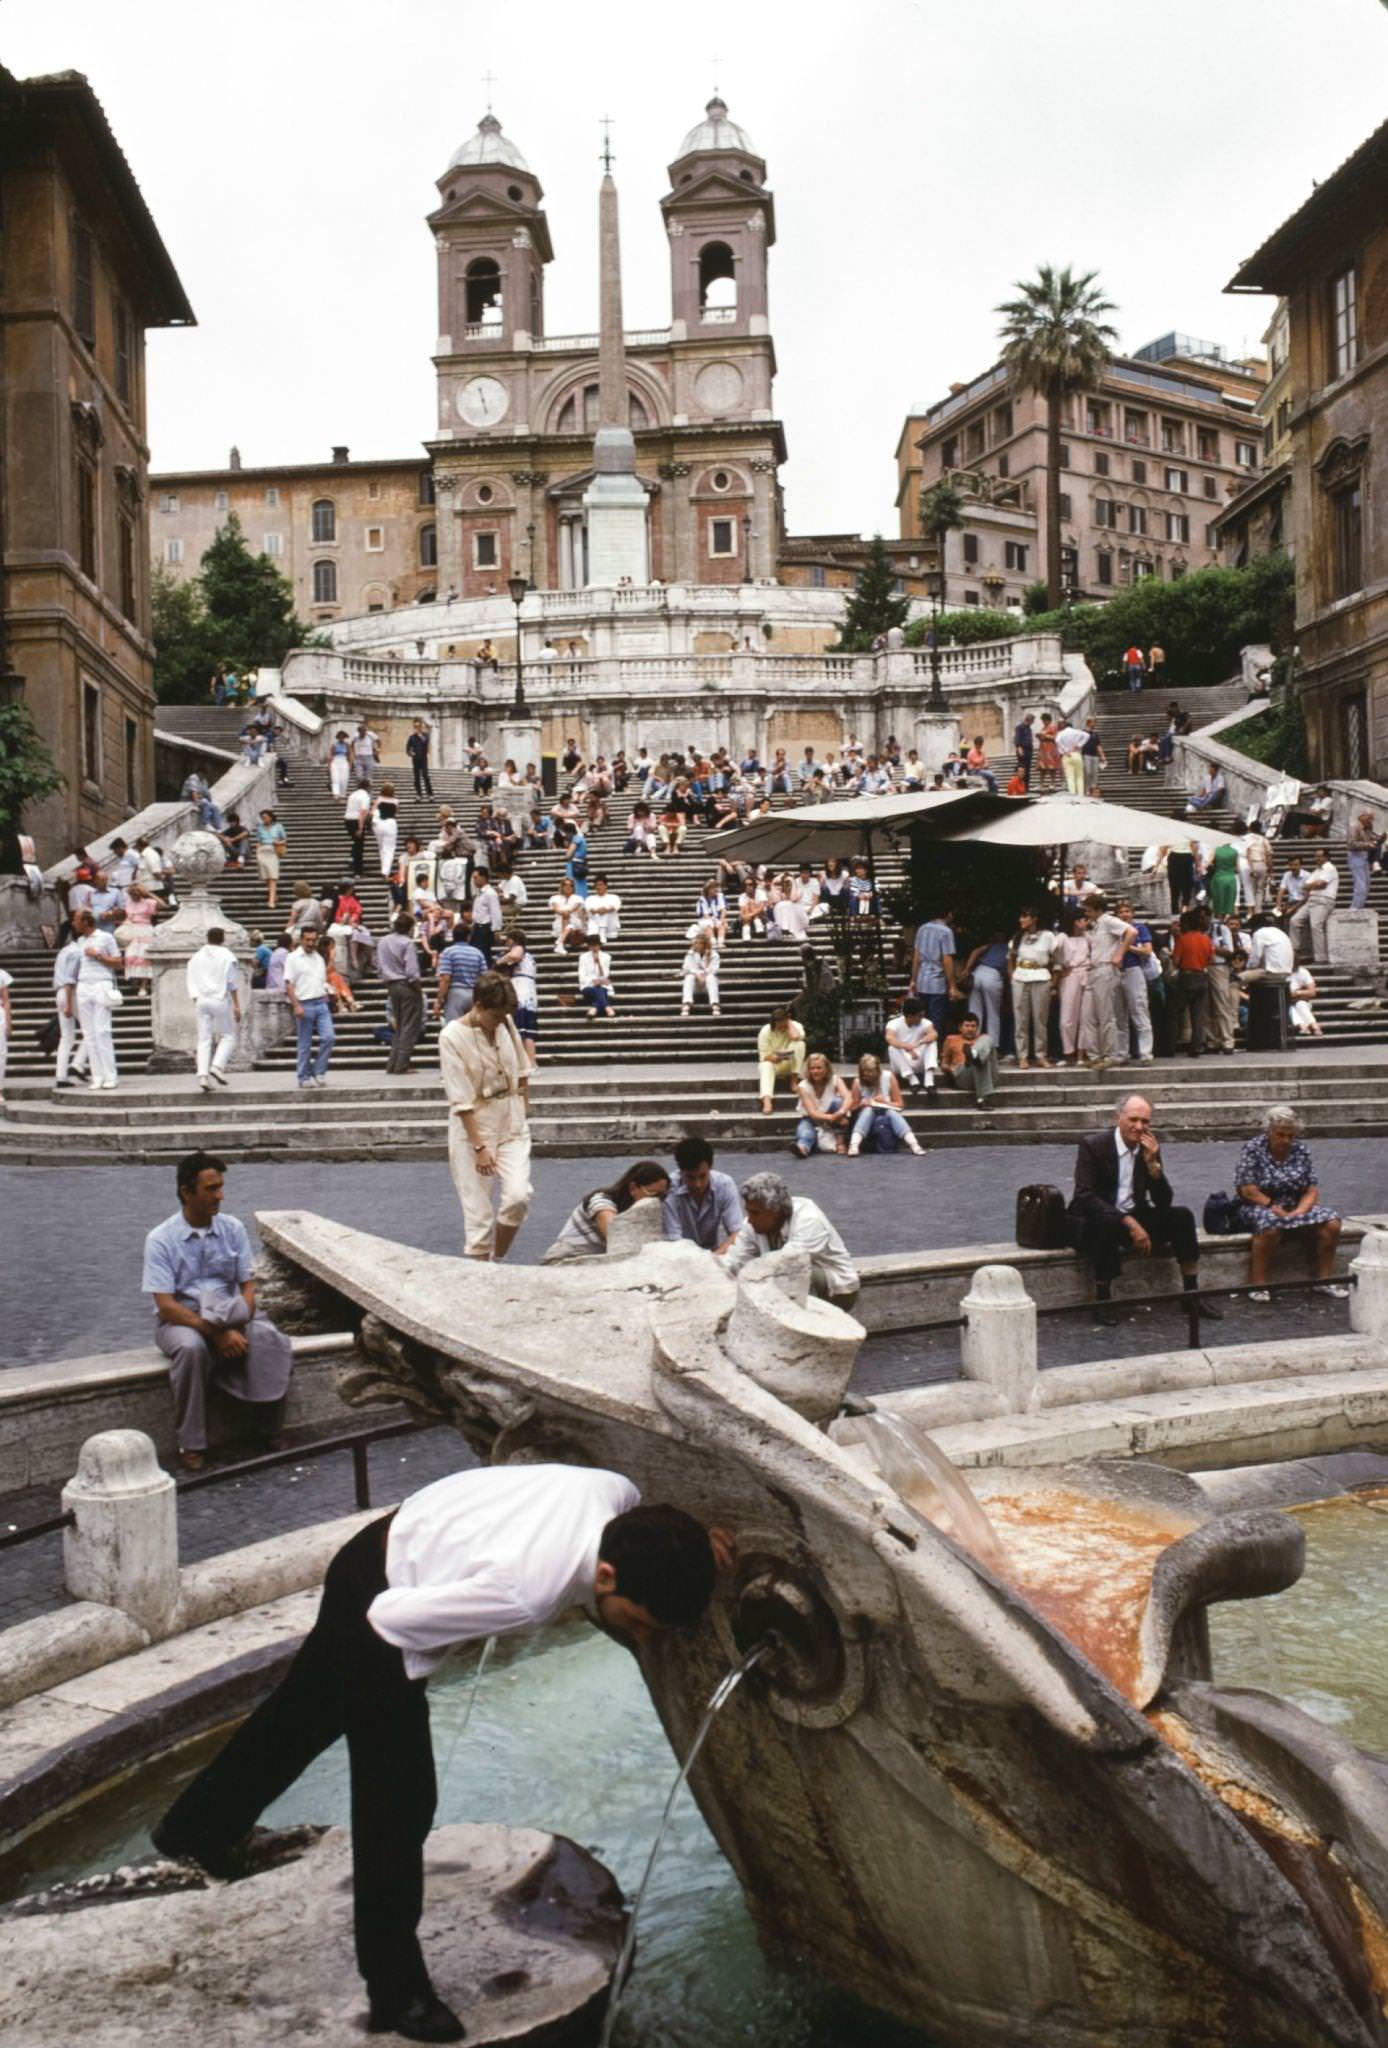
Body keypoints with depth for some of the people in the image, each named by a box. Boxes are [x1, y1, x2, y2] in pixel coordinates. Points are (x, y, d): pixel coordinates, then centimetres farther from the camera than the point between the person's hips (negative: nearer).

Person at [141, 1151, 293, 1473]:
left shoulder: (232, 1229, 1)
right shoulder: (161, 1239, -11)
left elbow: (247, 1286, 2)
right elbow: (166, 1305, -16)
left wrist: (237, 1328, -19)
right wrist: (216, 1334, -26)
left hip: (229, 1314, 3)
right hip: (180, 1319, -3)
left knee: (270, 1338, -26)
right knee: (191, 1347, -37)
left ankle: (266, 1431, -12)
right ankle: (191, 1445, -24)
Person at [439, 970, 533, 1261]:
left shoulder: (506, 1022, -1)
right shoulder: (452, 1037, -16)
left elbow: (522, 1069, 15)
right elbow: (461, 1101, -17)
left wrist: (524, 1107, 10)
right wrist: (479, 1146, -19)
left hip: (512, 1127, 4)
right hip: (473, 1130, -4)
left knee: (518, 1196, -12)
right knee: (479, 1212, -2)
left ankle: (498, 1261, 10)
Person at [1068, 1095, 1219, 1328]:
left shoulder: (1150, 1148, 2)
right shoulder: (1093, 1144, -13)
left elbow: (1164, 1202, -1)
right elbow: (1084, 1196, -24)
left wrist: (1152, 1163, -17)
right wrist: (1129, 1222, -30)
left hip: (1133, 1217, 5)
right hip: (1094, 1220, -5)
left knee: (1182, 1216, -14)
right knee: (1108, 1223, -38)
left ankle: (1192, 1294, -6)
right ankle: (1102, 1301, -23)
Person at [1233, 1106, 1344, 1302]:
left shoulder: (1300, 1149, 4)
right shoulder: (1252, 1148, -7)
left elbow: (1311, 1190, 3)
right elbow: (1247, 1190, -14)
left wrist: (1299, 1211, -15)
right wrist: (1274, 1208, -20)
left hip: (1296, 1207, 5)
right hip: (1260, 1206, -5)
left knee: (1331, 1223, -18)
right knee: (1271, 1225, -38)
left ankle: (1325, 1279, -5)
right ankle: (1257, 1285, -31)